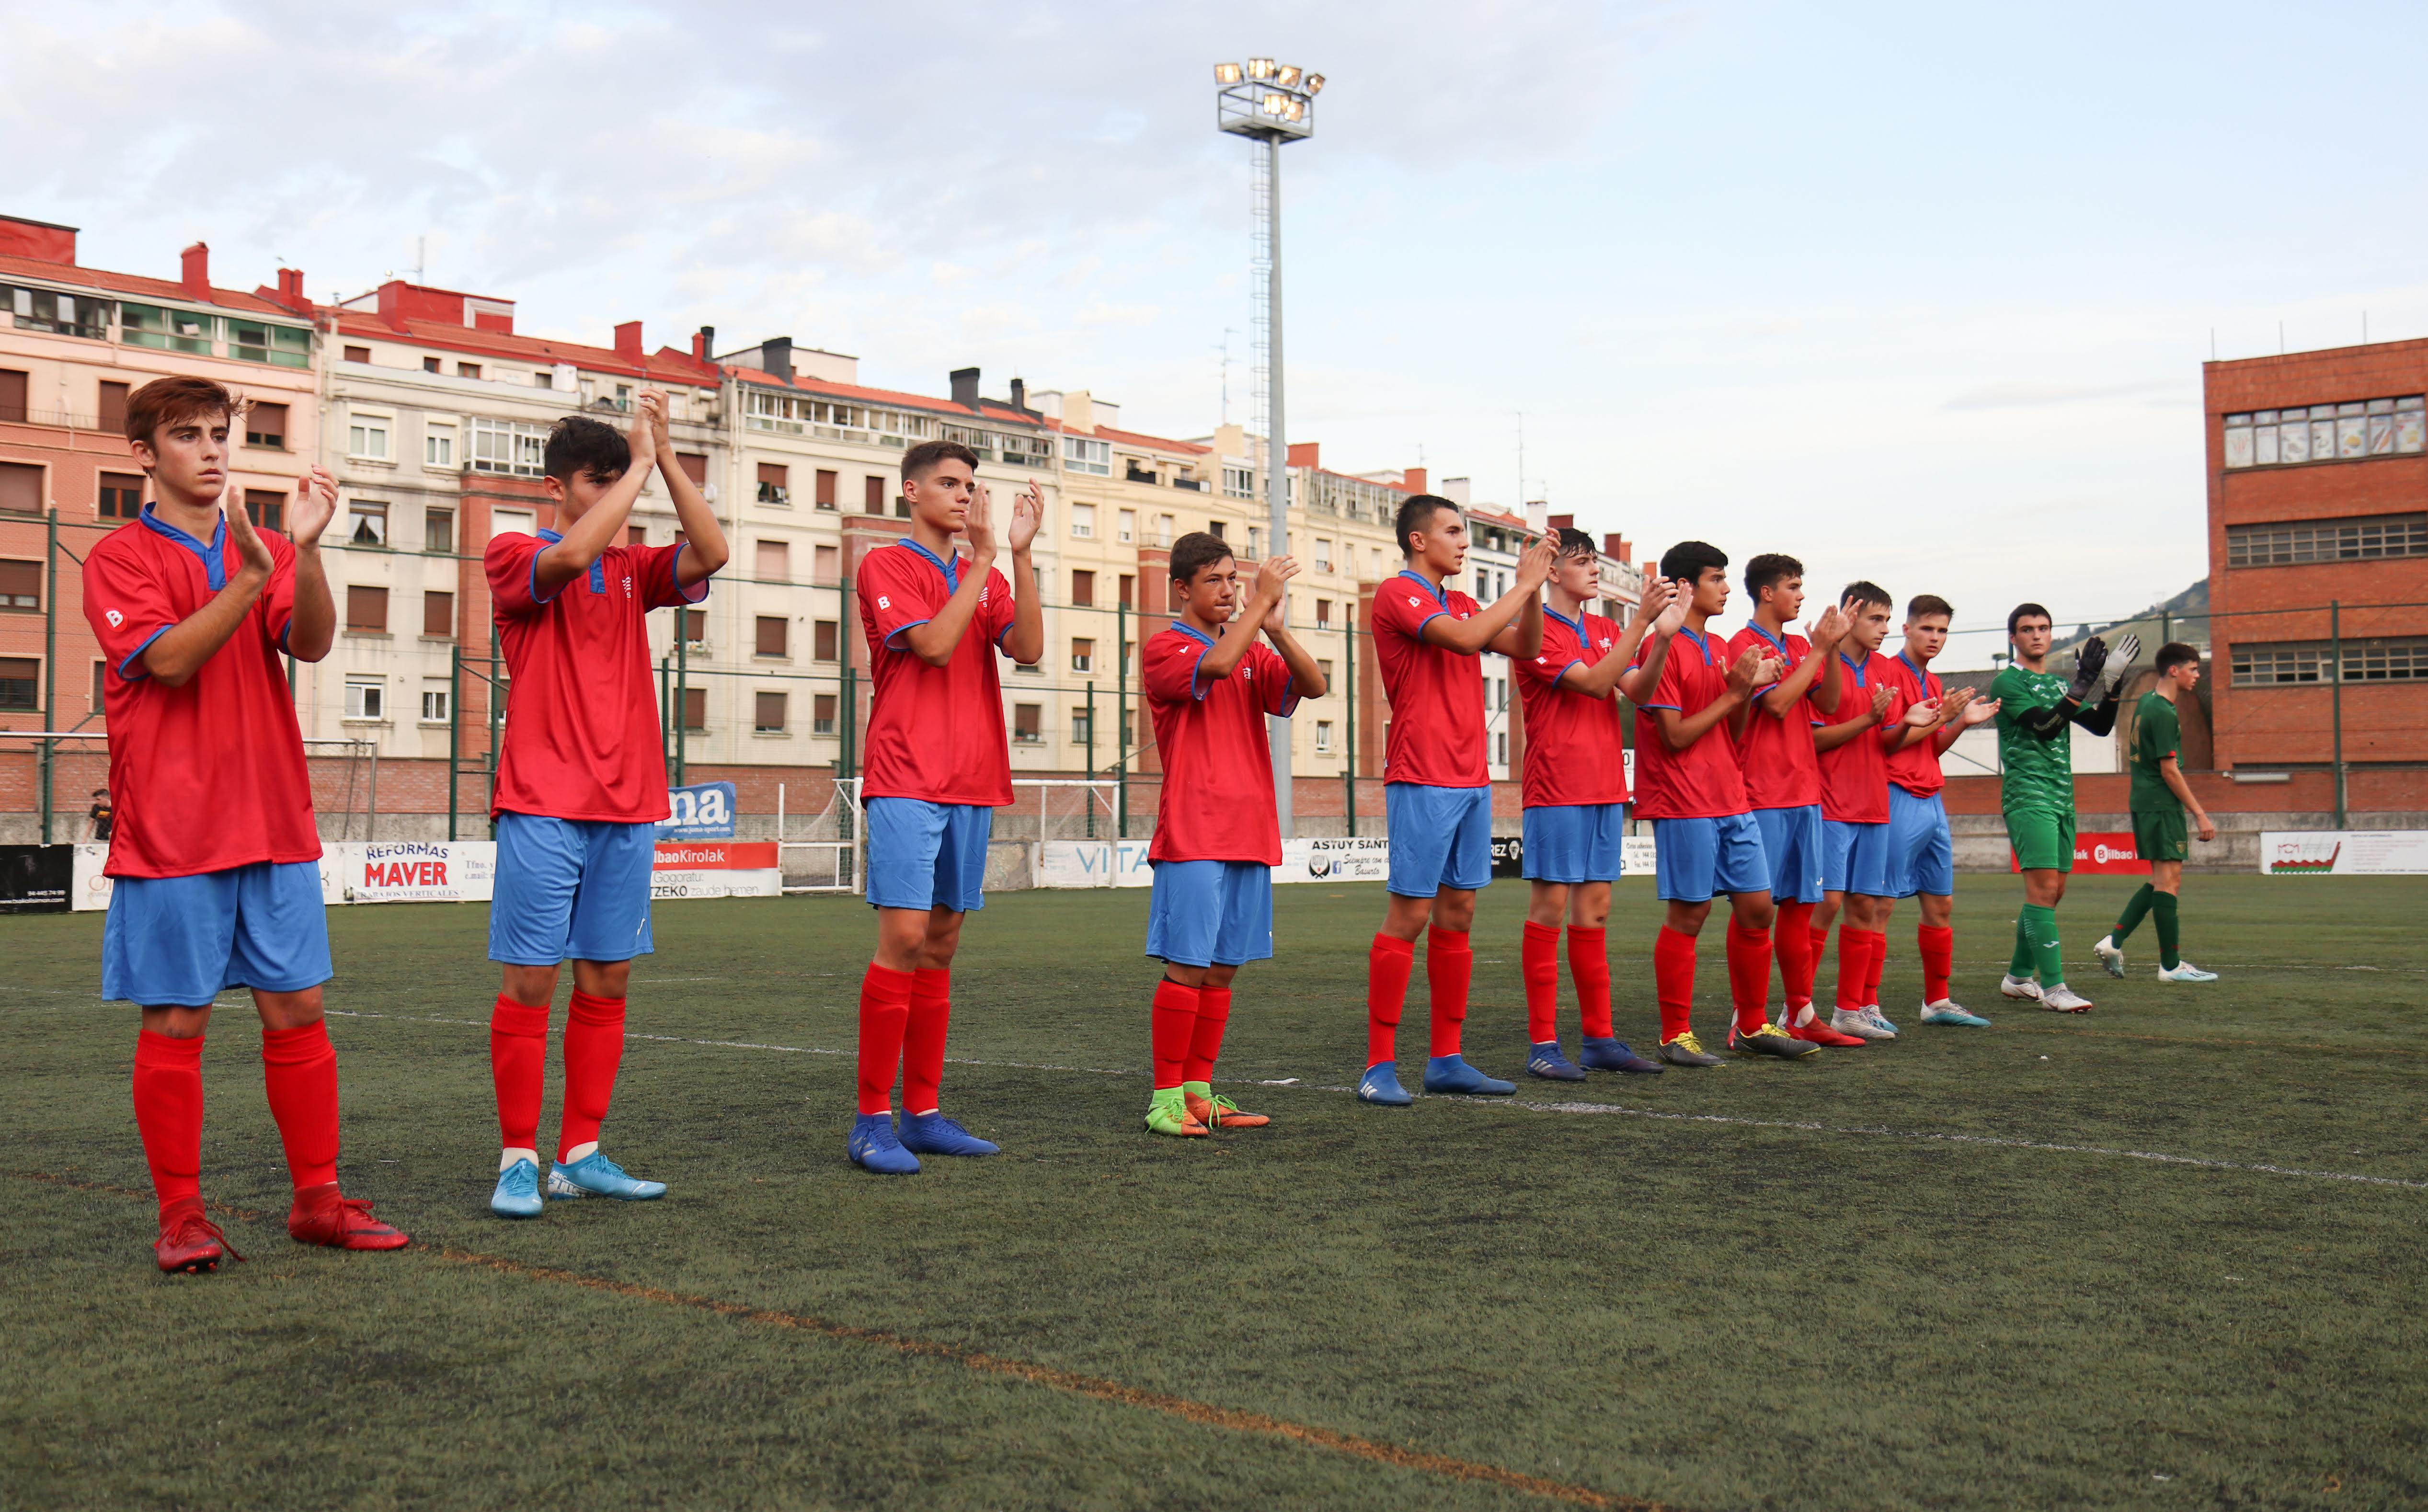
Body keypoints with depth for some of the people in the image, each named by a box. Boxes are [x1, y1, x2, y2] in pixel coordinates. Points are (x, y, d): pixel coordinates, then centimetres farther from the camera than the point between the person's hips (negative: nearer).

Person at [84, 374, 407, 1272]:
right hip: (172, 831, -4)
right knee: (176, 1022, 1)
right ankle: (181, 1219, 12)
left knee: (297, 1011, 5)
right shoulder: (120, 558, 0)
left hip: (275, 823, 4)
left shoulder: (264, 552, 13)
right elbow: (169, 659, -16)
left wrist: (306, 548, -21)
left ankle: (317, 1199, 14)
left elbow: (311, 643, -5)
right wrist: (253, 576, -26)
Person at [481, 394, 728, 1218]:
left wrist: (663, 456, -6)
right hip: (544, 806, -5)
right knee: (530, 980, -3)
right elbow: (571, 555, -21)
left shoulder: (633, 566, 15)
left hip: (628, 808, 5)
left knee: (606, 981, 7)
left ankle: (580, 1155, 15)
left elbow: (709, 554, -3)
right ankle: (519, 1159, 6)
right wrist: (640, 462, -14)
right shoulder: (512, 554, 1)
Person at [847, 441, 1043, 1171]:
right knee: (904, 939, -12)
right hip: (906, 782, -6)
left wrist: (1020, 553, -7)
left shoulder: (988, 578, 18)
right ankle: (873, 1119, -6)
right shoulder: (886, 565, 1)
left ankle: (922, 1113, 13)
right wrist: (985, 555, -12)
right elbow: (935, 644, -14)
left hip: (973, 785, 6)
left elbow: (1028, 648, 0)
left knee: (941, 947, 8)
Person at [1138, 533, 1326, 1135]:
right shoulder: (1164, 647, -2)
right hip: (1193, 836, -6)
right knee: (1186, 967, -7)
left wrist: (1275, 627, -12)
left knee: (1223, 969, 9)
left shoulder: (1252, 652, 17)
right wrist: (1261, 603, -16)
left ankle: (1198, 1090, 16)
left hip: (1250, 833, 6)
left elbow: (1313, 686, 2)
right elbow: (1217, 665, -23)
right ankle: (1166, 1096, 1)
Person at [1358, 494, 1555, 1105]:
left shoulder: (1462, 603, 19)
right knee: (1410, 915, -8)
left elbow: (1524, 648, 15)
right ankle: (1380, 1066, -3)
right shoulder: (1397, 594, -7)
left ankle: (1447, 1060, 14)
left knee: (1458, 913, 8)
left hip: (1471, 780, 8)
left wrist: (1534, 589, 2)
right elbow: (1466, 639, -20)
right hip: (1423, 781, -8)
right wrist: (1523, 585, -12)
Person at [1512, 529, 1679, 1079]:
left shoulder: (1606, 631, 17)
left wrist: (1662, 637, -13)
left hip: (1604, 787, 7)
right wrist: (1642, 621, -19)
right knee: (1550, 907, -5)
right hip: (1556, 789, -7)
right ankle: (1542, 1045, -1)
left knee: (1594, 910, 9)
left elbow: (1636, 689, 3)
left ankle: (1600, 1040, 13)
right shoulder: (1537, 631, -7)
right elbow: (1593, 682, -17)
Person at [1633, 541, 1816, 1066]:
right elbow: (1675, 736, -14)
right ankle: (1675, 1036, 6)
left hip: (1732, 801, 8)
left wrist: (1748, 690, 1)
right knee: (1689, 913, -4)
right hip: (1685, 805, -8)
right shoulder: (1665, 649, -9)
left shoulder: (1720, 650, 17)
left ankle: (1753, 1027, 19)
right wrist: (1733, 692, -12)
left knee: (1757, 907, 7)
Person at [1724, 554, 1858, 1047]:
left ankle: (1800, 1015, 16)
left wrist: (1831, 649, -1)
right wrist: (1817, 650, -10)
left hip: (1803, 792, 8)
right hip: (1761, 796, -8)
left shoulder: (1800, 646, 17)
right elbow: (1778, 703, -17)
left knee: (1801, 904, 9)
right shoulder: (1745, 644, -7)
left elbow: (1828, 702, 10)